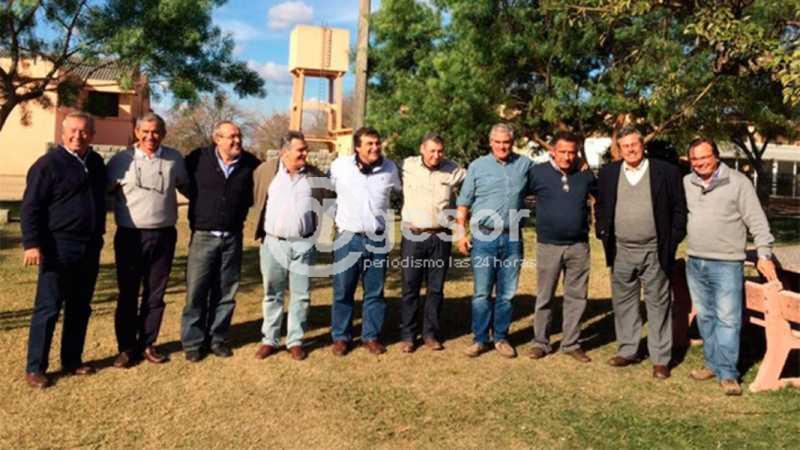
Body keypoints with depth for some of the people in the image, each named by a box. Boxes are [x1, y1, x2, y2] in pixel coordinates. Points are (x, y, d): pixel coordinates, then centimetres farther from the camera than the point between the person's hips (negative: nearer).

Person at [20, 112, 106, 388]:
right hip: (59, 246, -6)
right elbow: (31, 206, -11)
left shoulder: (96, 163, 11)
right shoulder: (49, 163, -8)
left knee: (80, 308, 13)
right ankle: (35, 368, 9)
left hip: (90, 247, 7)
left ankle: (72, 360, 25)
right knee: (48, 309, -1)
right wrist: (32, 244, -18)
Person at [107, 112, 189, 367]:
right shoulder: (121, 160, -1)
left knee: (155, 295, 10)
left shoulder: (174, 159, 4)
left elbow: (188, 188, 17)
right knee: (128, 295, 6)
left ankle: (147, 345, 23)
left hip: (164, 236, 2)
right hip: (130, 237, -1)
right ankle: (126, 348, 18)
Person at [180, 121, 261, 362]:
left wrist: (241, 207, 7)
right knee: (196, 291, 0)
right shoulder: (198, 158, -5)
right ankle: (193, 342, 12)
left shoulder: (250, 163, 1)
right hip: (203, 236, -2)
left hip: (233, 238, 2)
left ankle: (218, 338, 22)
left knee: (226, 293, 9)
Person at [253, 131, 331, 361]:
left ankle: (295, 341, 18)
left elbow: (330, 199, 14)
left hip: (303, 244, 1)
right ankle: (269, 340, 21)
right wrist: (260, 228, 7)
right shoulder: (265, 170, -2)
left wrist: (320, 226, 7)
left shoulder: (315, 175, 3)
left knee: (301, 295, 6)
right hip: (272, 243, -1)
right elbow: (253, 196, 8)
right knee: (272, 294, 10)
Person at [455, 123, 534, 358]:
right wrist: (461, 232, 0)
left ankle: (501, 338, 22)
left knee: (507, 294, 9)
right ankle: (479, 339, 13)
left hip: (513, 239, 2)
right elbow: (463, 203, 4)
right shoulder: (477, 166, 3)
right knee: (482, 293, 2)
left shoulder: (525, 164, 7)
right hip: (484, 238, -2)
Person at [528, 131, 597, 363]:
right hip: (548, 246, -3)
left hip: (579, 246, 3)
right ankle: (540, 342, 19)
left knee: (576, 297, 9)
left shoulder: (585, 174, 4)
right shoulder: (538, 172, -5)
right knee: (544, 297, 7)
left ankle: (571, 343, 22)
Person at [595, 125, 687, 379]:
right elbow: (600, 207, 15)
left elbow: (679, 209, 2)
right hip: (621, 253, 3)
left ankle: (660, 359, 13)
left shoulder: (666, 172, -2)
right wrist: (603, 235, 6)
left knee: (658, 305, 4)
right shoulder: (608, 173, 6)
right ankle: (627, 351, 24)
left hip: (654, 252, -3)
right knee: (623, 303, 11)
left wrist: (672, 241, -4)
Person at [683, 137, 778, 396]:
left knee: (727, 319, -5)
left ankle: (727, 374, 2)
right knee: (705, 317, 12)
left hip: (726, 264, -4)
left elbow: (757, 221, -4)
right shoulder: (686, 184, 8)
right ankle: (712, 364, 24)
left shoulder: (737, 182, -4)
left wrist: (764, 255, -8)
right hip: (695, 263, 5)